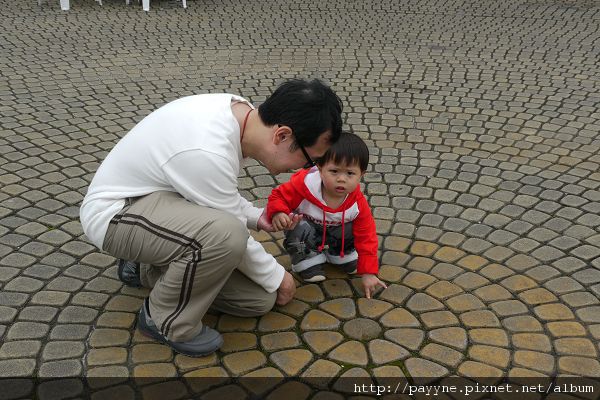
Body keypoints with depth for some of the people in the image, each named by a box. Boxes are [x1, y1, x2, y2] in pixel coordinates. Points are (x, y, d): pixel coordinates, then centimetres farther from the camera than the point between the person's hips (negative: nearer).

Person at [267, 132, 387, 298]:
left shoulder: (358, 204, -27)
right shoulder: (305, 183, -37)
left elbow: (366, 238, -19)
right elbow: (279, 196, -22)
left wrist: (368, 273, -19)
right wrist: (277, 213, -46)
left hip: (336, 231, 3)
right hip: (306, 225, -3)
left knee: (352, 230, -23)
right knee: (299, 228, -34)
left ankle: (342, 255, 10)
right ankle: (307, 260, -7)